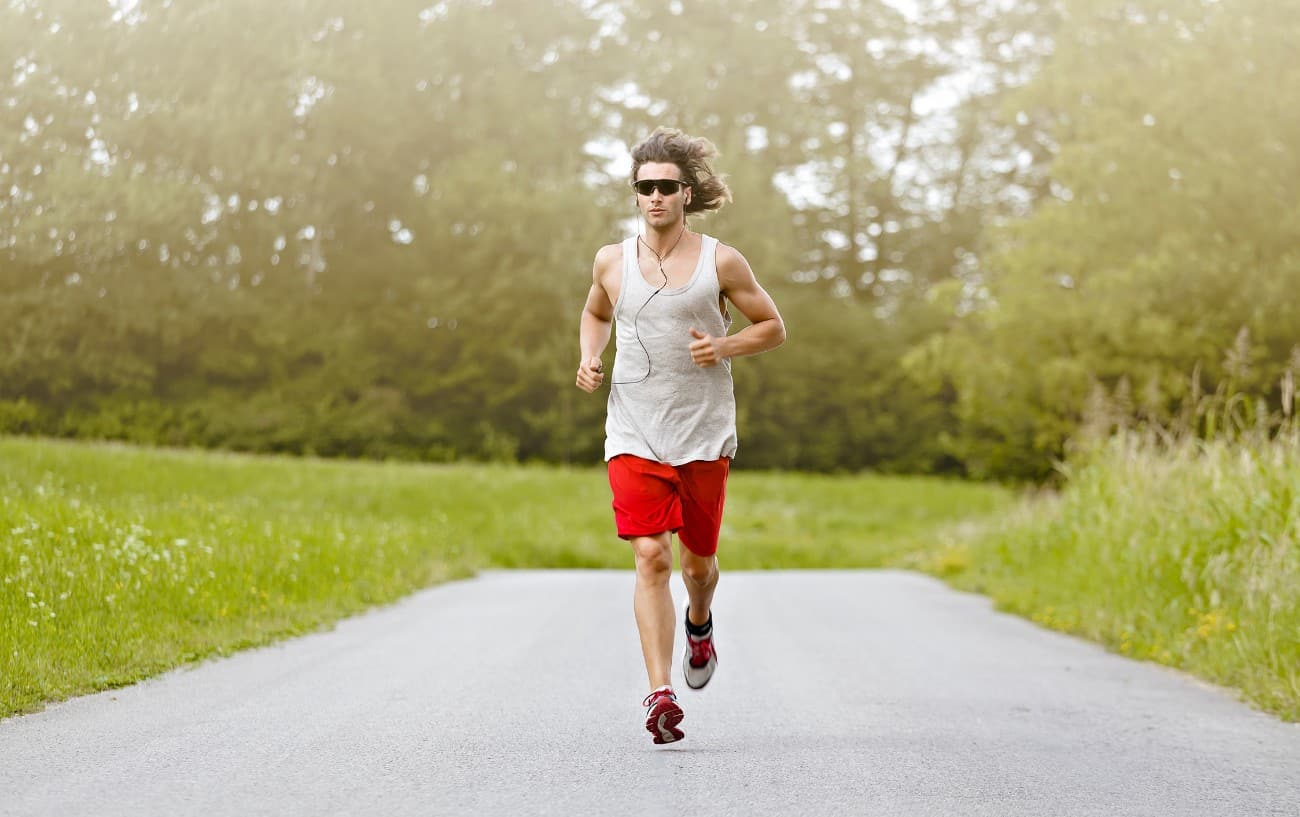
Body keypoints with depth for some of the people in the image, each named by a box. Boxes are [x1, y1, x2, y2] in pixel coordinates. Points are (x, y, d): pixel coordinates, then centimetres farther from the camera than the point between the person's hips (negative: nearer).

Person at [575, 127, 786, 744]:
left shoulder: (721, 262, -3)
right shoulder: (612, 261, 3)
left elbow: (773, 327, 6)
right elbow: (595, 313, 24)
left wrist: (723, 347, -13)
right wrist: (589, 359, 4)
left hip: (704, 436, 0)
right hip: (634, 436, 0)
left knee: (696, 561, 10)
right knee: (651, 557, -14)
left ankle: (700, 624, 47)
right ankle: (661, 693, -16)